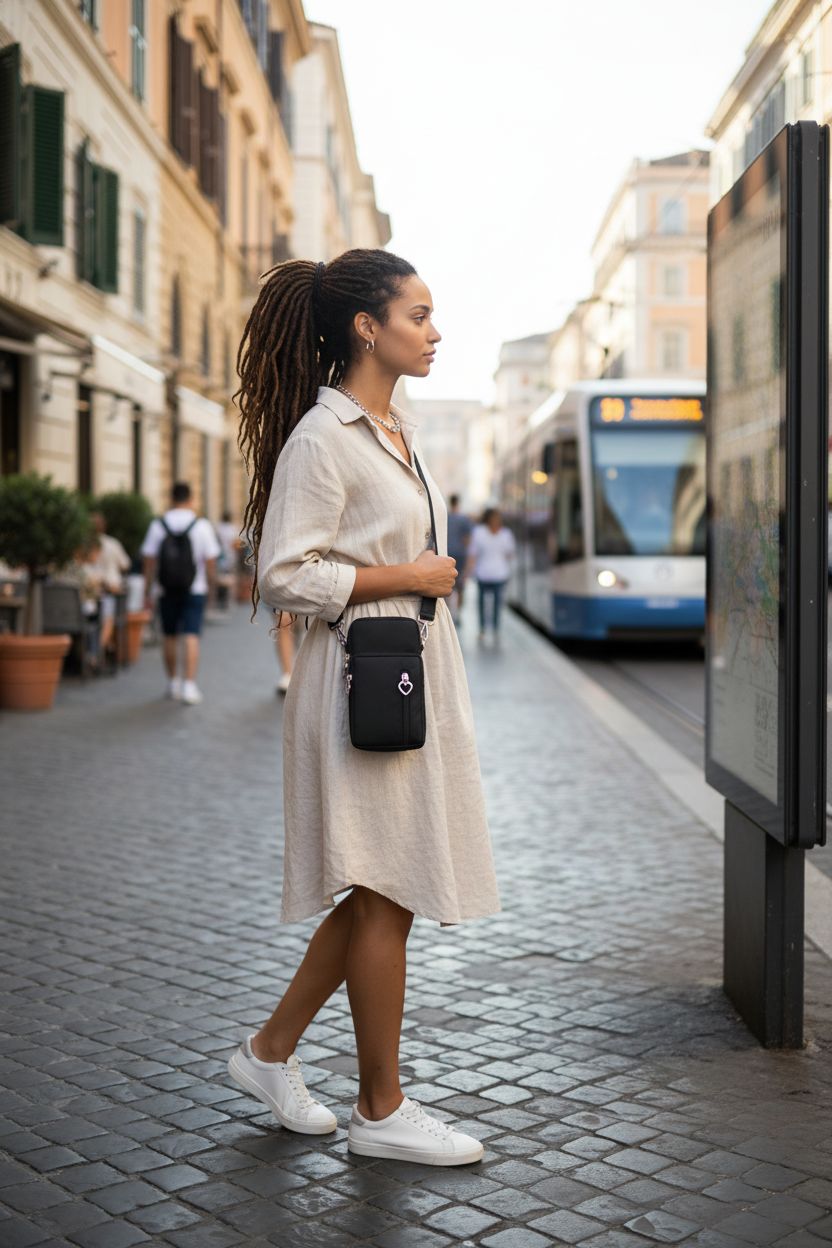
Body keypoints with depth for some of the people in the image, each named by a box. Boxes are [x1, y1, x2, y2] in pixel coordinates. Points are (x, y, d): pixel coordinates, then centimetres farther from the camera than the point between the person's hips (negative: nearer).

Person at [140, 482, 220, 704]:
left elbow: (150, 562, -3)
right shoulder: (202, 526, -7)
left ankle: (173, 683, 24)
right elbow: (210, 561, -6)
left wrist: (147, 591, 4)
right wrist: (211, 583, 10)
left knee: (169, 636, 14)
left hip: (168, 591, 2)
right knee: (192, 637, -4)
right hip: (195, 590, -2)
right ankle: (189, 685, -13)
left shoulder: (157, 525, -3)